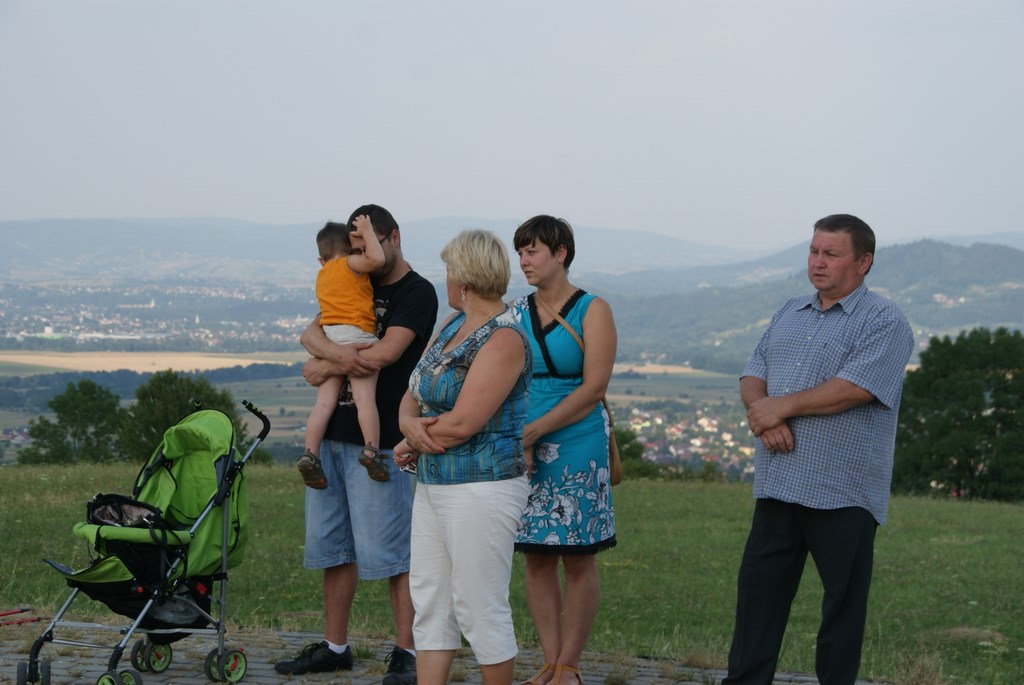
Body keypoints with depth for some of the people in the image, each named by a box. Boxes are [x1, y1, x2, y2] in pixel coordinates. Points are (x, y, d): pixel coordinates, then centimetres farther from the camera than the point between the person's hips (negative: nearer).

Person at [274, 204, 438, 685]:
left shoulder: (417, 293, -5)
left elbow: (386, 353, -18)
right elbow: (310, 333, 5)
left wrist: (324, 368, -7)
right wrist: (337, 353, -18)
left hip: (377, 441, -8)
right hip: (332, 433, 8)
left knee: (390, 552, -5)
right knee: (332, 546, 11)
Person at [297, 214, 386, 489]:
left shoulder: (322, 275, 27)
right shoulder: (351, 264, 5)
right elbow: (376, 258, -10)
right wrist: (366, 231, 3)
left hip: (327, 340, 6)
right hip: (356, 336, -6)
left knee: (324, 402, 0)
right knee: (365, 397, -10)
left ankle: (310, 454, -7)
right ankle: (371, 449, -21)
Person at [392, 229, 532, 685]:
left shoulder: (504, 339, -15)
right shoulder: (453, 324, 13)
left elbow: (462, 423, -21)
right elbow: (413, 395, 13)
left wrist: (414, 443, -5)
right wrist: (409, 422, -9)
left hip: (481, 488, -9)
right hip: (433, 484, 9)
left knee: (481, 609, -2)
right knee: (429, 601, 9)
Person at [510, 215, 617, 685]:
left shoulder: (592, 311, -3)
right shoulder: (516, 313, 9)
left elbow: (594, 387, -11)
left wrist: (534, 430, -17)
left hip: (577, 448, -4)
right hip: (525, 450, 4)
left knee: (578, 560, 1)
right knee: (537, 558, 6)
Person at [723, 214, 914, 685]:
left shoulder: (885, 322, -6)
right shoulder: (789, 315, 17)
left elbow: (854, 388, -19)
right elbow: (752, 376, 13)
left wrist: (782, 406, -12)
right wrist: (762, 414, -9)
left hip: (842, 492, -6)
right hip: (777, 483, 6)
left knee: (843, 601, 2)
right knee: (758, 588, 8)